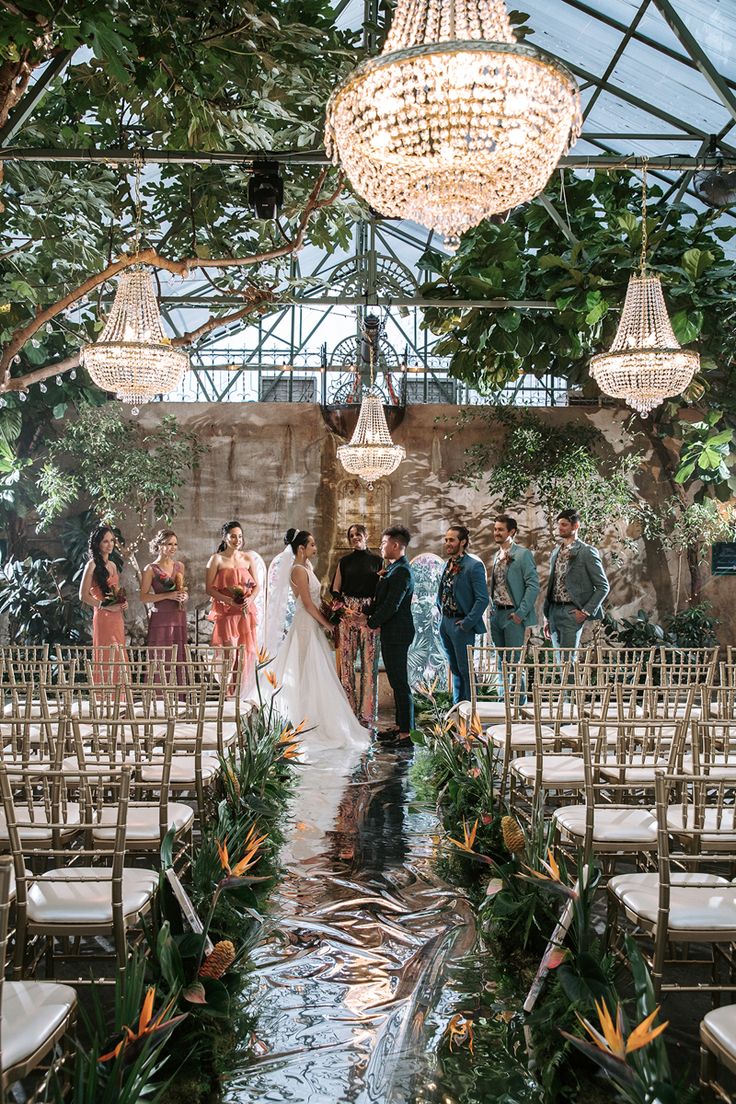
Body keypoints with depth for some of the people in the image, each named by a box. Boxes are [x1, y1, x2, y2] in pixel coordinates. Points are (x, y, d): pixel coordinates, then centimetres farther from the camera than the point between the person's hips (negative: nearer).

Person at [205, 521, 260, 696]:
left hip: (246, 612, 3)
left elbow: (257, 585, 13)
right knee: (230, 653, -7)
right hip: (225, 613, -3)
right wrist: (229, 600, -17)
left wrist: (250, 599, -7)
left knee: (246, 653, 2)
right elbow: (209, 588, -5)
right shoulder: (217, 559, -1)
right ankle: (229, 695, 3)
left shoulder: (247, 559, 10)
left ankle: (242, 695, 13)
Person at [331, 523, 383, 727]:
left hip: (370, 616, -2)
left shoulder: (377, 561, 7)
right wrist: (344, 607, -5)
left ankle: (366, 713, 2)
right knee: (346, 661, -1)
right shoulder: (345, 561, 13)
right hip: (347, 614, 2)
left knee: (369, 663, -3)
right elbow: (335, 589, 12)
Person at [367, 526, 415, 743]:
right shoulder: (393, 568, 15)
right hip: (390, 634, 10)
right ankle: (400, 725, 26)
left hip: (397, 635, -10)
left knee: (400, 683, -5)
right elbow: (382, 600, 18)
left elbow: (391, 605, -21)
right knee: (396, 682, 16)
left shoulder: (402, 571, -17)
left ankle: (406, 732, 0)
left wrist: (372, 623, -10)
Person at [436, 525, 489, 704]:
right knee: (455, 669, 16)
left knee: (465, 669, -1)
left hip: (461, 625, -8)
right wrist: (441, 611, 9)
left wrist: (467, 623, -17)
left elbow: (482, 599, -17)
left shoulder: (474, 566, -13)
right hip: (445, 622, 8)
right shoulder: (448, 565, 11)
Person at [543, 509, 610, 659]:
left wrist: (586, 612, -12)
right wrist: (547, 617, 16)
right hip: (554, 611, 7)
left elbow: (603, 586, -5)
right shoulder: (556, 553, 15)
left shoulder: (586, 552, -5)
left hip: (571, 612, -7)